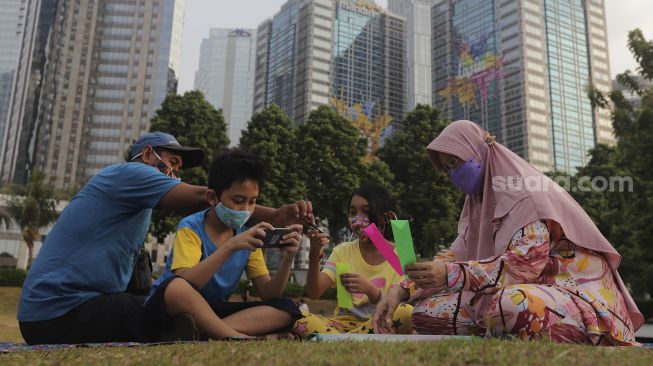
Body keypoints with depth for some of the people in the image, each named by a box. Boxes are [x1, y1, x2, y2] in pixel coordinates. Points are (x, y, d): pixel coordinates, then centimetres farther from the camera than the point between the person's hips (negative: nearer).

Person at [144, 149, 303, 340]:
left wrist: (287, 259, -22)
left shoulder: (247, 236, 0)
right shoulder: (191, 227, -14)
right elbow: (182, 285, -30)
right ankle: (240, 338, -25)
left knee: (286, 309, -13)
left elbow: (268, 295, -4)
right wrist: (231, 246, -37)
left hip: (213, 314, 5)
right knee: (176, 288, -39)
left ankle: (205, 332, -27)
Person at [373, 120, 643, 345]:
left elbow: (524, 264, -25)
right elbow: (457, 256, 6)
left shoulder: (524, 189, -15)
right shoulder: (480, 199, 11)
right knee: (428, 310, -8)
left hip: (576, 294, -7)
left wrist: (452, 275, -36)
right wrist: (401, 290, -7)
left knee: (512, 305, -41)